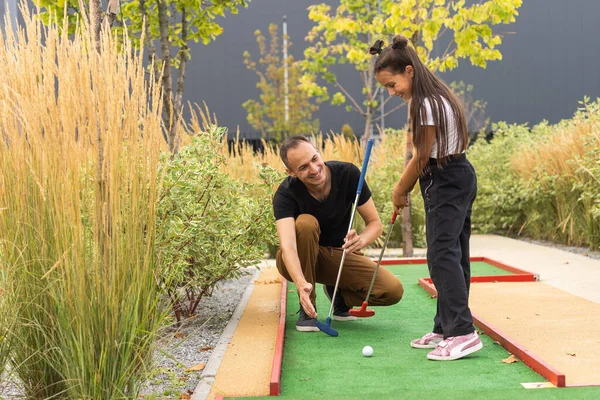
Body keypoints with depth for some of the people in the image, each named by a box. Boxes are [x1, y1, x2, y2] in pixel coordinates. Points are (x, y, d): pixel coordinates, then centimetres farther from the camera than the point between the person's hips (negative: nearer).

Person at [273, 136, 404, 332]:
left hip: (340, 254, 2)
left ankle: (338, 293, 9)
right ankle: (306, 309, -19)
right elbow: (287, 246, -40)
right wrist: (301, 284, -59)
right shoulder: (286, 194, -25)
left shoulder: (348, 174, -19)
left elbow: (375, 223, -12)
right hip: (299, 262, -1)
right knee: (306, 223, -36)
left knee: (393, 291, -22)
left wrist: (361, 240, -36)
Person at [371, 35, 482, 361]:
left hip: (445, 183, -10)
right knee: (452, 254, 12)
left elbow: (422, 157, -14)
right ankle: (446, 328, 19)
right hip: (460, 177, 10)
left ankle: (462, 332, -15)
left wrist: (400, 191, -1)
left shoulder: (426, 104, -18)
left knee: (442, 255, -12)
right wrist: (403, 187, 6)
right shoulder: (435, 97, 12)